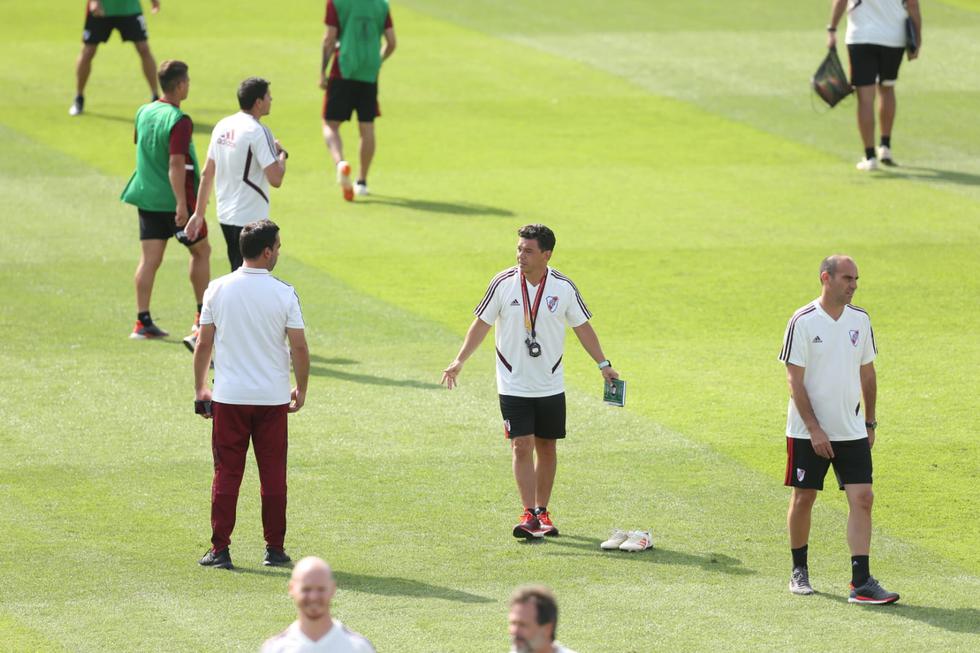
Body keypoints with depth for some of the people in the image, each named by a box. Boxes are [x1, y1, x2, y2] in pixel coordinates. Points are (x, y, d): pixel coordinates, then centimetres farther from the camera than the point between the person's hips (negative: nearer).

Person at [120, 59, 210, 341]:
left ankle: (143, 321, -2)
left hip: (147, 197, 6)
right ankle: (202, 316, 19)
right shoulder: (179, 121, -19)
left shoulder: (143, 112, 4)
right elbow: (176, 164, -26)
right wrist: (181, 204, -28)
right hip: (174, 198, -6)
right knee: (201, 250, 14)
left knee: (149, 259, 4)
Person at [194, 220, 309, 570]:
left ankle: (220, 549, 3)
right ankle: (275, 549, 11)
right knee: (273, 475, 8)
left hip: (228, 397, 1)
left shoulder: (218, 289, -2)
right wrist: (301, 390, 8)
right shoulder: (283, 293, -7)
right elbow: (299, 347, -6)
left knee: (226, 474, 6)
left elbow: (203, 344, 1)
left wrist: (200, 389, 12)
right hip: (272, 397, -1)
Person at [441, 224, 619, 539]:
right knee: (521, 446, -10)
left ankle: (542, 512, 19)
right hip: (513, 386, -2)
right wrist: (459, 361, -3)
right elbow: (482, 324, 2)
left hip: (550, 385, 2)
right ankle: (529, 515, -11)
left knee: (546, 448, 7)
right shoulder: (503, 284, -7)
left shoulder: (563, 288, -5)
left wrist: (603, 364, 2)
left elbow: (582, 327, 6)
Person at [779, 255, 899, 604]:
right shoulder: (803, 322, -10)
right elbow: (795, 381, -11)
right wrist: (814, 429, -16)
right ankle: (799, 571, 25)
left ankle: (861, 582, -9)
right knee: (803, 498, 5)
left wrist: (870, 423, 13)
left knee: (862, 498, -7)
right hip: (808, 431, -4)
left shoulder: (860, 320, 5)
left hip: (852, 431, 4)